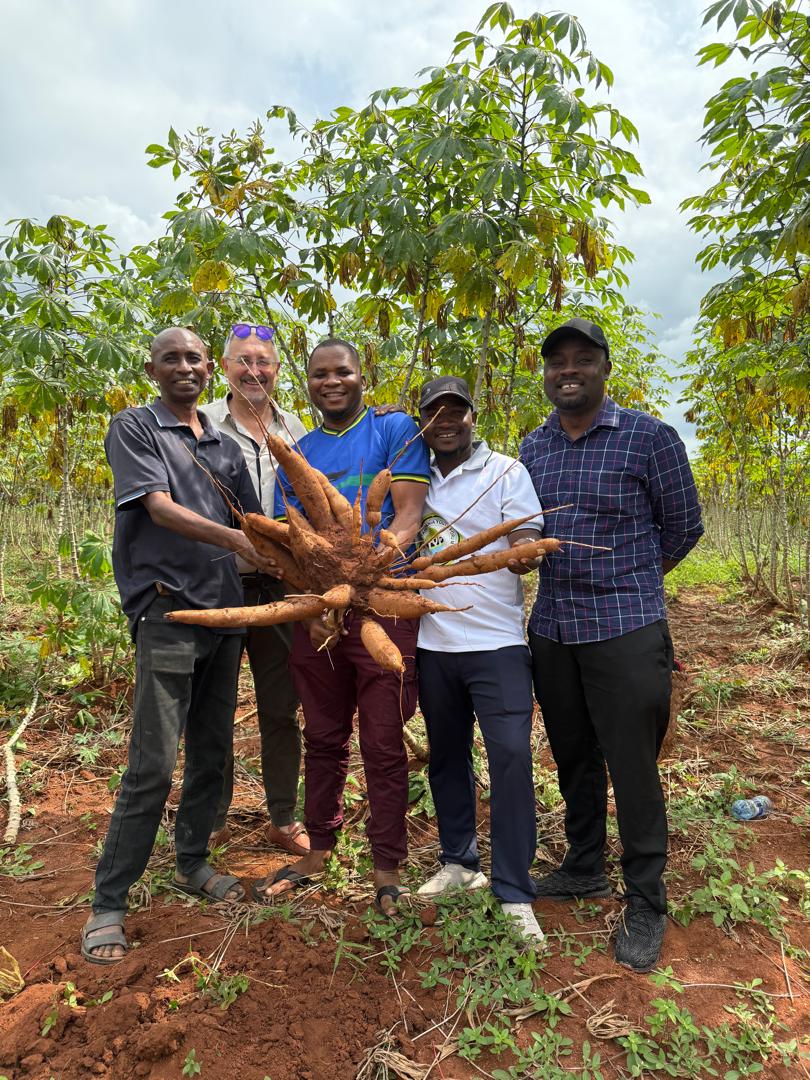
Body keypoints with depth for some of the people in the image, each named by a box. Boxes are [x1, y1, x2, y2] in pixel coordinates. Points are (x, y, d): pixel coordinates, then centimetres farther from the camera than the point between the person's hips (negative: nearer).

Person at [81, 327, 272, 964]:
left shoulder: (226, 448, 16)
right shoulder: (134, 429, 0)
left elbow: (255, 523, 16)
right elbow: (161, 508, -15)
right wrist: (234, 539, -30)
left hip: (225, 610, 6)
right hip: (167, 610, -6)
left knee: (212, 753, 13)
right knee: (154, 765, -6)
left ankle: (192, 863, 32)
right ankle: (108, 904, 10)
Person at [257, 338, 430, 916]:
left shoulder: (395, 429, 1)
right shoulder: (297, 453, 13)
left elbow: (409, 515, -9)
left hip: (383, 607, -4)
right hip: (317, 614, 5)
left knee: (384, 747, 2)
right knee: (323, 739, 16)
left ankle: (388, 869, 17)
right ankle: (319, 851, 32)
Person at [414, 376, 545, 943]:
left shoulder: (506, 471, -1)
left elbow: (527, 547, -10)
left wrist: (520, 553, -32)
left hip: (497, 641, -4)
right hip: (432, 641, 4)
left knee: (511, 755, -9)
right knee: (447, 756, 15)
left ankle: (515, 894, 5)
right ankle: (458, 862, 33)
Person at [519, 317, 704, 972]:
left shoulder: (650, 438, -6)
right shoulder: (532, 448, 8)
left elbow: (683, 525, 2)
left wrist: (627, 586, 9)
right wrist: (568, 582, 9)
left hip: (625, 631, -5)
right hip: (551, 630, 5)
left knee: (632, 768, 3)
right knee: (573, 758, 18)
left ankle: (646, 905, 23)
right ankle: (585, 868, 38)